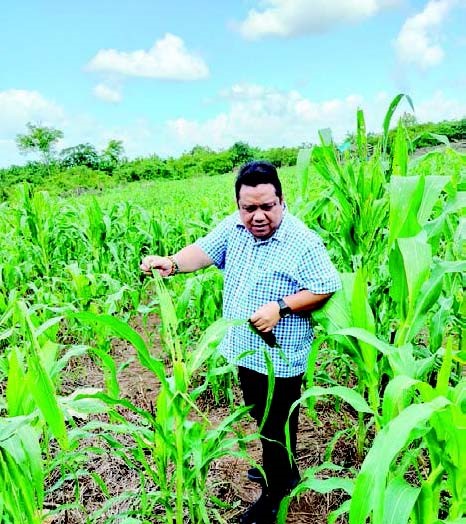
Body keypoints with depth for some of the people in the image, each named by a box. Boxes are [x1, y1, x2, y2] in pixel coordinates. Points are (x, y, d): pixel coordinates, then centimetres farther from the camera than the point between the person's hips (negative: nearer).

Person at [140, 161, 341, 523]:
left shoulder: (303, 242, -21)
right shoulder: (234, 226, -3)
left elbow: (326, 289, -19)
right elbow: (205, 250, -5)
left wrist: (281, 307, -29)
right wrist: (172, 263, -25)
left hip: (279, 358, -7)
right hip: (244, 350, 7)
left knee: (276, 425, 11)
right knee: (260, 416, 26)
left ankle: (276, 493, 36)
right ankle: (284, 470, 52)